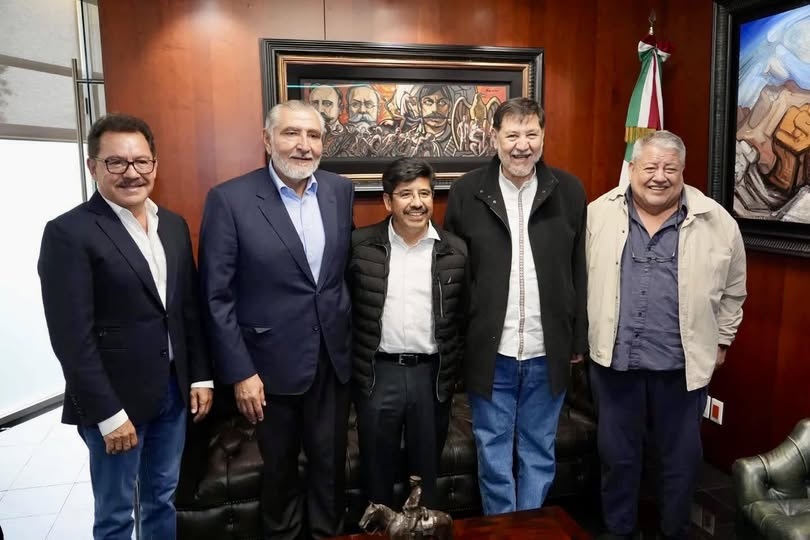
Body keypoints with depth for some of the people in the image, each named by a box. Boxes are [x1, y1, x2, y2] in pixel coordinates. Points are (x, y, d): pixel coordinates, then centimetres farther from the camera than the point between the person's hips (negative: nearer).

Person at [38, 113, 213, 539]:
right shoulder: (68, 233, -14)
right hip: (115, 399, -5)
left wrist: (201, 376, 8)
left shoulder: (174, 226, 7)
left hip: (173, 390, 6)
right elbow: (72, 338, -16)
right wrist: (108, 413, -16)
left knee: (162, 499, 20)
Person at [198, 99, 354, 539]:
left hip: (334, 358, 3)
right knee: (279, 469, 18)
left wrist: (351, 336, 8)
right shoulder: (229, 199, -12)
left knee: (330, 464, 18)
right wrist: (239, 372, -12)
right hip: (271, 363, -3)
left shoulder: (340, 190, 1)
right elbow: (217, 297, -11)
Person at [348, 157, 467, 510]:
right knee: (376, 469, 15)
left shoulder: (456, 251, -3)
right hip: (377, 373, 0)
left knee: (427, 469, 18)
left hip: (432, 373, 1)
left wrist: (452, 371, 3)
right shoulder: (360, 245, -5)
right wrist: (352, 363, 2)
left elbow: (464, 316, 4)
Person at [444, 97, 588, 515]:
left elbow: (579, 272, 4)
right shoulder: (467, 191, -3)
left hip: (548, 352, 1)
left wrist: (578, 341, 5)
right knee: (493, 453, 14)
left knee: (539, 452, 17)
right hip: (489, 351, -1)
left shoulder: (569, 191, 0)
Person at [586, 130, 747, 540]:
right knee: (617, 453, 15)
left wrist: (721, 341, 10)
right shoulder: (598, 214, -1)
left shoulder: (717, 222, -1)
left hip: (683, 363, 0)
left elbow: (733, 290, 9)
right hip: (614, 358, 1)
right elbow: (578, 279, 6)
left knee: (681, 456, 15)